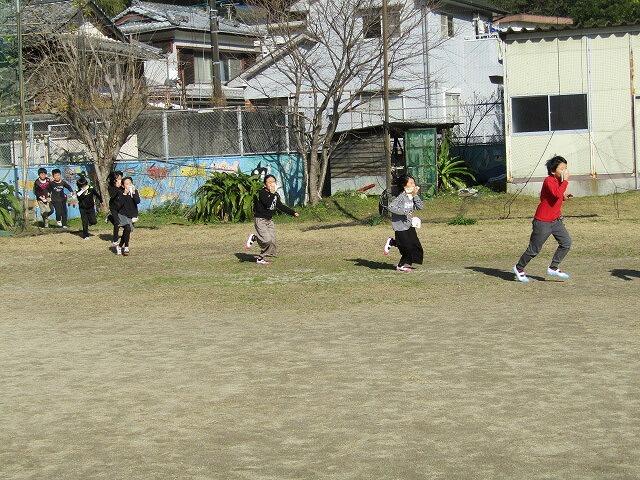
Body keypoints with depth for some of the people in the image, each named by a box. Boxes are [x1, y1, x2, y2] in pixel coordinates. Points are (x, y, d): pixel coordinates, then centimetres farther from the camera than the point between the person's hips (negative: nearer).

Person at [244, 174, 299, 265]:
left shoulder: (276, 195, 7)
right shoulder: (262, 193, -17)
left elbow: (280, 206, 20)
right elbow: (268, 204, -31)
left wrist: (293, 212, 19)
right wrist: (272, 193, -28)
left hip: (269, 220, 8)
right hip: (260, 219, -8)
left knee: (272, 242, 1)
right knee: (267, 240, -22)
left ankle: (261, 258, 17)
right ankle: (253, 238, 6)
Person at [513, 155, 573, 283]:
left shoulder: (559, 181, 6)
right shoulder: (548, 181, -20)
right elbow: (557, 194, -37)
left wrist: (564, 196, 4)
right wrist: (565, 180, -29)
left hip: (556, 220, 8)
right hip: (543, 221, -8)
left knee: (566, 243, -3)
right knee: (534, 249, 2)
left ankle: (553, 268, 9)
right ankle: (519, 268, 22)